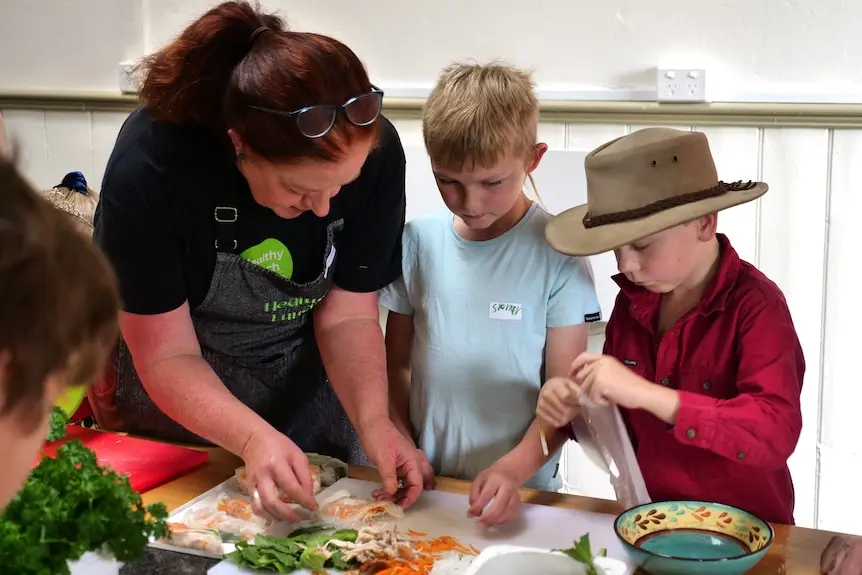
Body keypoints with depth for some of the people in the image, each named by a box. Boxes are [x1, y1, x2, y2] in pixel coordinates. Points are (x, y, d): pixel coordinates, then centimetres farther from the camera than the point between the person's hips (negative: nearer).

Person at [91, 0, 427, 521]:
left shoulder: (374, 152, -25)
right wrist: (253, 438, -41)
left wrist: (374, 421, -31)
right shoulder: (149, 169, -33)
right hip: (177, 400, -2)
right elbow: (167, 358, -25)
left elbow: (348, 316, -15)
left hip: (307, 380, 2)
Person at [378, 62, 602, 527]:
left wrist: (515, 468, -16)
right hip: (426, 482, 3)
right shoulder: (418, 241, 4)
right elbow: (396, 362, 11)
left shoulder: (555, 252, -6)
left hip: (520, 490, -3)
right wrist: (402, 446, -1)